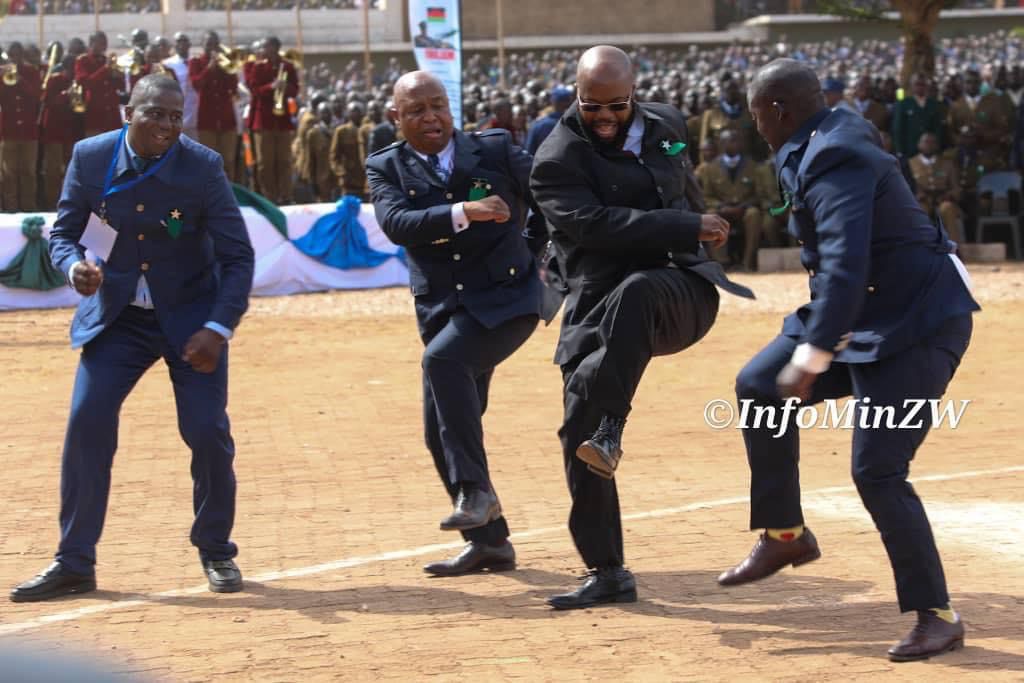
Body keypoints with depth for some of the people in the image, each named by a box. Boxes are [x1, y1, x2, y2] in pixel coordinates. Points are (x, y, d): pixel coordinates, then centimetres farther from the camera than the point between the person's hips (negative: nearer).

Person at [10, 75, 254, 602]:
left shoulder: (202, 167, -15)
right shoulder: (90, 157, -9)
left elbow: (237, 256, -12)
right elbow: (63, 231, 0)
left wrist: (218, 329, -23)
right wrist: (74, 267, -23)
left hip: (191, 316, -2)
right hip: (116, 316, 2)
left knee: (207, 430, -8)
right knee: (86, 423, -9)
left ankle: (216, 552, 16)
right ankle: (74, 563, 1)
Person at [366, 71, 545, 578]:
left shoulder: (495, 150, 2)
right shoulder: (386, 168, 4)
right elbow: (396, 224, -15)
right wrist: (463, 212, -29)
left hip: (506, 300, -4)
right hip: (443, 311, 4)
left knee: (443, 358, -31)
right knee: (441, 434, 4)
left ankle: (475, 490, -27)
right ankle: (488, 541, 18)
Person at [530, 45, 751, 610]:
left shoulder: (665, 125, 11)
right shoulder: (556, 161, -6)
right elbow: (597, 224, -21)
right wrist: (688, 228, -23)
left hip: (680, 292, 1)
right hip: (597, 305, -1)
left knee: (634, 292, -37)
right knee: (577, 430, -8)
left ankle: (607, 433, -40)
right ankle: (607, 574, 4)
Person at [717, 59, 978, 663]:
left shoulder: (834, 164, -24)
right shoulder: (825, 145, 7)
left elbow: (845, 266, -34)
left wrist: (811, 358, -36)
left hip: (918, 325, -11)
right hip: (868, 316, 11)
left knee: (878, 472, -14)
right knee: (759, 388, 10)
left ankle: (939, 617, -4)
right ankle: (785, 536, 19)